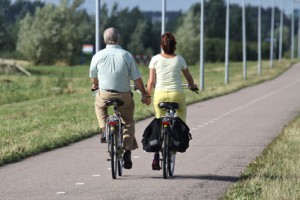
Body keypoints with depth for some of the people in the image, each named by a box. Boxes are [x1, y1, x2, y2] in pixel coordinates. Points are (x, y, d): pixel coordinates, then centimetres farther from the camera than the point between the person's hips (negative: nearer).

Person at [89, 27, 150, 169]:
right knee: (128, 122, 19)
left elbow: (93, 76, 13)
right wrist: (144, 95, 8)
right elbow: (137, 79, -5)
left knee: (99, 106, 34)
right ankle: (127, 151, 5)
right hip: (124, 96, 0)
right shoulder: (127, 56, -6)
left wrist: (95, 86, 36)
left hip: (104, 95, 0)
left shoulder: (98, 56, -3)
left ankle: (104, 130, 14)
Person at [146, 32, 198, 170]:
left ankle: (156, 158, 0)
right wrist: (192, 86, 37)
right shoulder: (179, 59, 2)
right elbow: (189, 78, 15)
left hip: (160, 95, 1)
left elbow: (151, 81, -1)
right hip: (177, 95, -1)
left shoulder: (155, 59, 0)